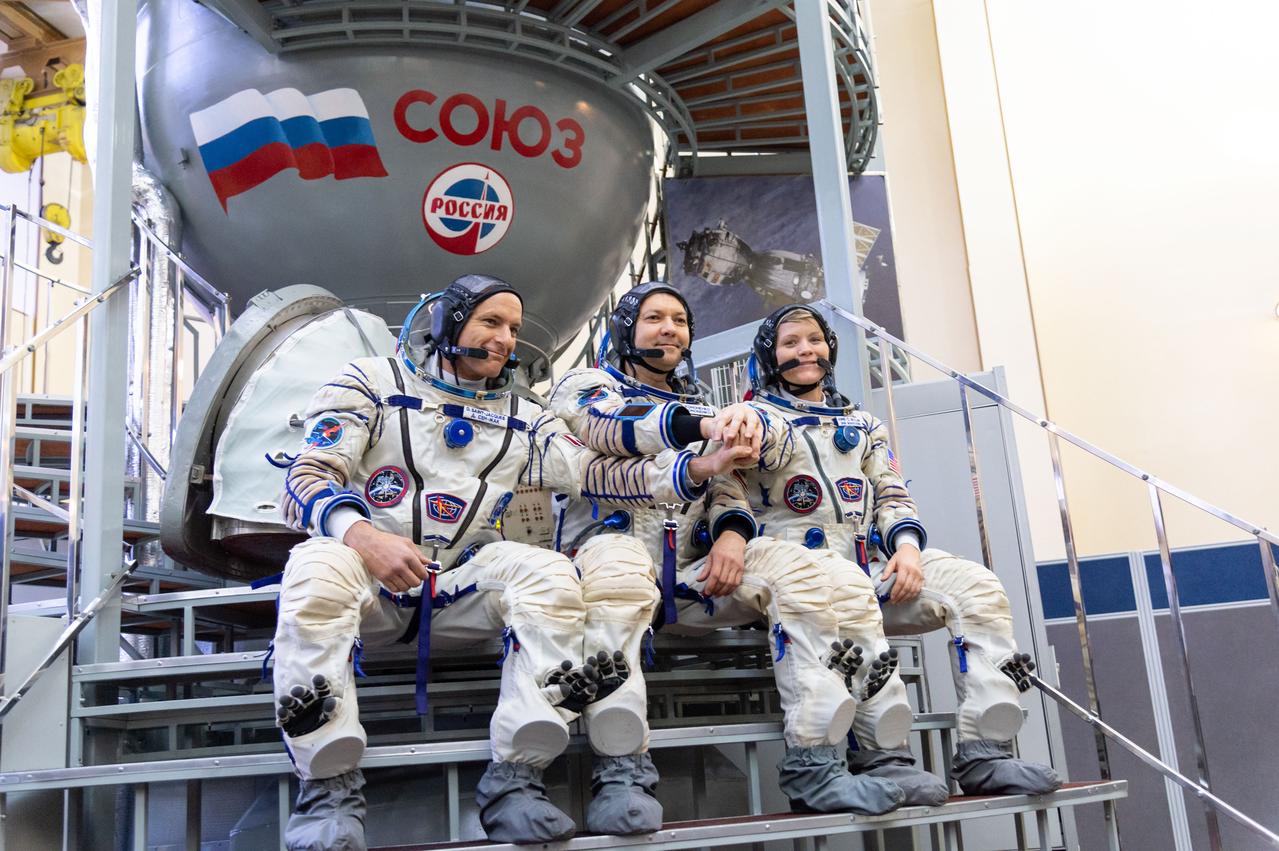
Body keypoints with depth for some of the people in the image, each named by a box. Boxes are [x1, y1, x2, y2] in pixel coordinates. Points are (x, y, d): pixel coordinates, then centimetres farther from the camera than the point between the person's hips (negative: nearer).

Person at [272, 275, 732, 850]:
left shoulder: (521, 419, 16)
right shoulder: (372, 382, 5)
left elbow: (597, 475, 5)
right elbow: (307, 477, -6)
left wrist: (698, 467, -11)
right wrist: (364, 536, -28)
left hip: (461, 587, 3)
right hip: (370, 580, -3)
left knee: (551, 576, -25)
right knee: (318, 568, -36)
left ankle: (514, 779, -24)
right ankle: (330, 786, -27)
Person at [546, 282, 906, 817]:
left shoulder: (701, 408, 28)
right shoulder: (586, 386, 11)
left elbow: (727, 488, 16)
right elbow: (614, 426, -14)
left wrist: (732, 532, -10)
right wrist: (704, 426, -33)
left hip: (689, 580, 5)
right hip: (616, 550, -4)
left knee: (793, 564, -20)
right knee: (616, 556, -40)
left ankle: (813, 766, -25)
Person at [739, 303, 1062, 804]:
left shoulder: (862, 424, 28)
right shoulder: (762, 414, 12)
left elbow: (892, 497, 19)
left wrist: (907, 544, -3)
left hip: (875, 560, 5)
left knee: (978, 586, -17)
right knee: (849, 587, -39)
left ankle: (984, 753, -22)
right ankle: (880, 757, -37)